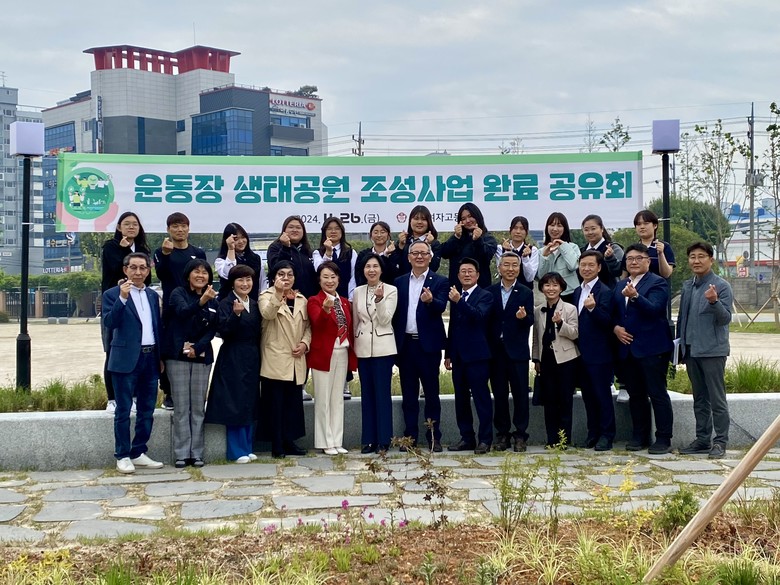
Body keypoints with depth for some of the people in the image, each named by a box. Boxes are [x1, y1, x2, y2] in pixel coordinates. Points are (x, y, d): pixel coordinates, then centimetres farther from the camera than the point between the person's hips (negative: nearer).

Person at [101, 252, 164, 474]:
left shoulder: (152, 295, 14)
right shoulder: (113, 294, -3)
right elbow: (110, 323, -16)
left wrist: (161, 356, 14)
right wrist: (122, 297, -26)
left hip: (150, 358, 6)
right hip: (126, 359, -6)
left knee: (147, 410, 9)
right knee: (123, 411, 0)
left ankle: (139, 453, 19)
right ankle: (123, 456, 8)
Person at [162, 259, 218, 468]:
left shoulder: (213, 300, 10)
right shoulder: (178, 294, -3)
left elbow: (212, 330, 5)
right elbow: (183, 312, -24)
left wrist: (197, 347, -12)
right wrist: (201, 301, -42)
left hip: (202, 356, 4)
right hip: (178, 356, -4)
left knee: (199, 407, 5)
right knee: (181, 407, -1)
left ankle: (197, 453, 10)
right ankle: (181, 454, 4)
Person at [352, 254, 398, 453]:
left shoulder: (391, 291, -2)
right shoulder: (358, 292, 9)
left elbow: (385, 320, -9)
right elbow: (355, 321, 15)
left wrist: (379, 299, -23)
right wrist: (354, 345, 14)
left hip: (383, 347, -4)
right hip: (363, 347, 4)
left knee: (382, 393, -2)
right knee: (367, 394, 7)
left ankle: (383, 440, 4)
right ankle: (369, 439, 13)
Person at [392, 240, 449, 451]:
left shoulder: (439, 282, 1)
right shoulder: (399, 282, 10)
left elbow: (441, 307, -15)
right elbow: (395, 313, 7)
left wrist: (430, 301, -36)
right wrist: (395, 343, -1)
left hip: (428, 344, -3)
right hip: (405, 344, 3)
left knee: (431, 392, 3)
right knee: (408, 394, 8)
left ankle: (434, 437, 9)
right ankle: (410, 436, 15)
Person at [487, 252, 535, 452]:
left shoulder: (526, 293, 3)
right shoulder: (490, 291, 6)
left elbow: (530, 322, -4)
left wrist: (523, 316, -27)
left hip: (517, 350, -2)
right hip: (495, 350, 2)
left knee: (520, 394, 2)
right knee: (499, 394, 8)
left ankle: (520, 435, 10)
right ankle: (502, 434, 17)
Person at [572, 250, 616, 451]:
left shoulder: (604, 292, -10)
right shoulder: (577, 292, 14)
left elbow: (607, 322, -18)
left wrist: (593, 308, -33)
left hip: (599, 354, -7)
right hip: (581, 352, 7)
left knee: (603, 394, -1)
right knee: (587, 394, 12)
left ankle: (606, 435, 6)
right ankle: (593, 433, 21)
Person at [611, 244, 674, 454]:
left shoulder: (658, 283, -5)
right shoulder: (620, 285, 16)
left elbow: (653, 309, -19)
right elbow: (613, 313, 19)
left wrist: (635, 296, -35)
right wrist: (616, 327, -1)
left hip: (652, 348, -6)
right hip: (628, 348, 7)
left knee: (657, 393, -3)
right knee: (635, 395, 11)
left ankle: (664, 438, 3)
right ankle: (640, 436, 20)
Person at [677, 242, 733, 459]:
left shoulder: (721, 286, -7)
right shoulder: (687, 286, 13)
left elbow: (726, 319, -13)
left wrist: (714, 302, -30)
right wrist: (679, 345, 14)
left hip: (712, 350, -7)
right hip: (691, 350, 7)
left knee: (717, 399, -1)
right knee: (699, 399, 13)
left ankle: (720, 441, 6)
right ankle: (703, 439, 21)